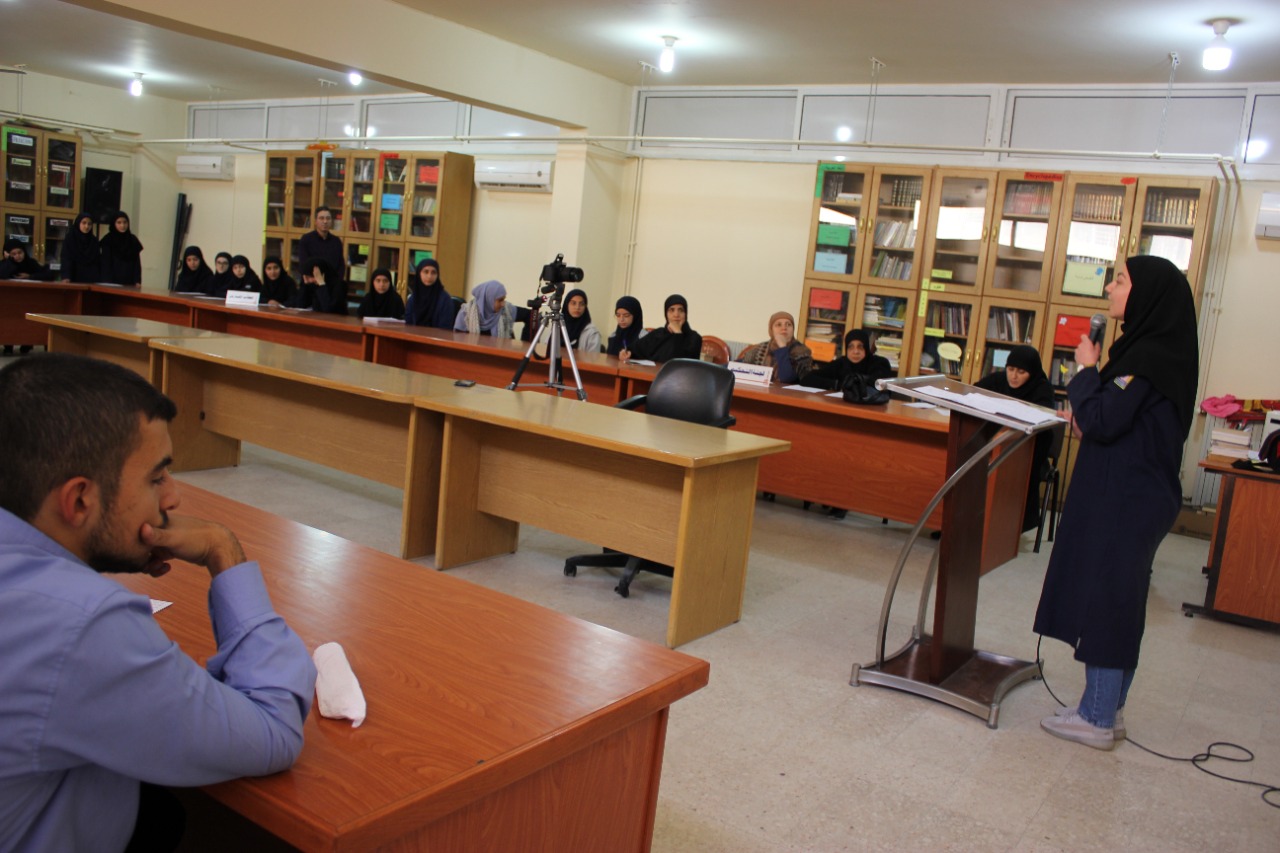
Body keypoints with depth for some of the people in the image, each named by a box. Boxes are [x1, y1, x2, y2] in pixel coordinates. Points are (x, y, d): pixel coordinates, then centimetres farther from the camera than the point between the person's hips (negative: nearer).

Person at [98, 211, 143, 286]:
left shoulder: (133, 240, 10)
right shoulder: (107, 240, 2)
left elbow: (137, 263, 9)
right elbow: (106, 263, -3)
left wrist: (137, 281, -2)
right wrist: (108, 283, -14)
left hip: (129, 283, 2)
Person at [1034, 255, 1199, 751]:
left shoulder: (1149, 357, -19)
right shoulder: (1151, 348, 12)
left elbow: (1102, 422, -22)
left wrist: (1087, 369, -10)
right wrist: (1087, 415, 1)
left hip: (1125, 502, -10)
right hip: (1128, 494, 10)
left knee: (1104, 600, -1)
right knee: (1116, 603, 15)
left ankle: (1098, 720, 10)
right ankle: (1107, 709, 26)